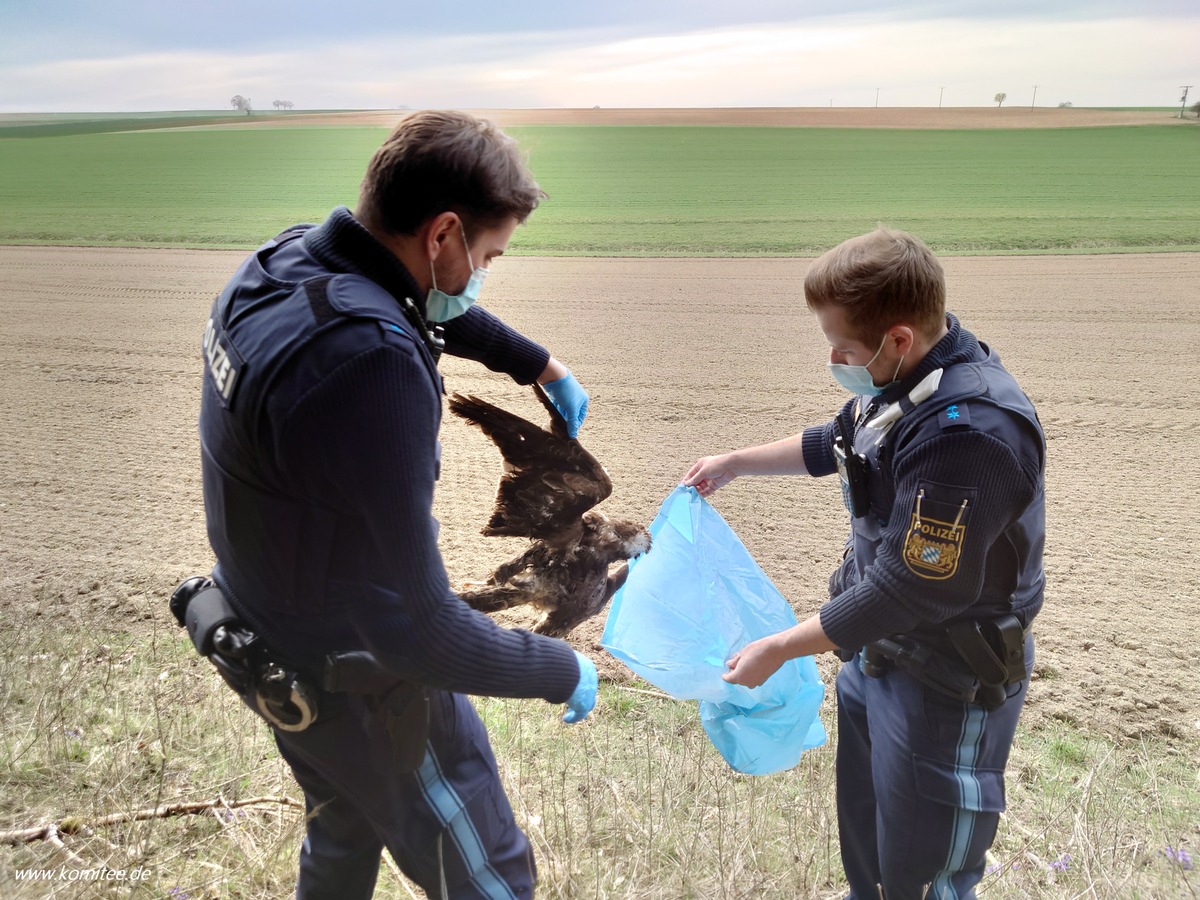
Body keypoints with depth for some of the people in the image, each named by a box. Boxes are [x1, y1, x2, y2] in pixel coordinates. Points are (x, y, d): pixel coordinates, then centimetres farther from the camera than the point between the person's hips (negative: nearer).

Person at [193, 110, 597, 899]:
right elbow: (414, 630, -34)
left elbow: (441, 313, 15)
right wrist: (562, 671, -18)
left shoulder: (286, 258, -8)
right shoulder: (368, 361, -37)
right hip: (361, 682, -8)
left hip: (276, 642, 9)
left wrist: (542, 366, 21)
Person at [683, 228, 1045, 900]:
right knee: (863, 824, 28)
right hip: (880, 651, 9)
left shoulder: (968, 436, -34)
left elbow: (908, 590, -29)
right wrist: (733, 464, 21)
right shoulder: (908, 379, -4)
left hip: (949, 684, -9)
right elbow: (836, 442, 17)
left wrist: (779, 649, -19)